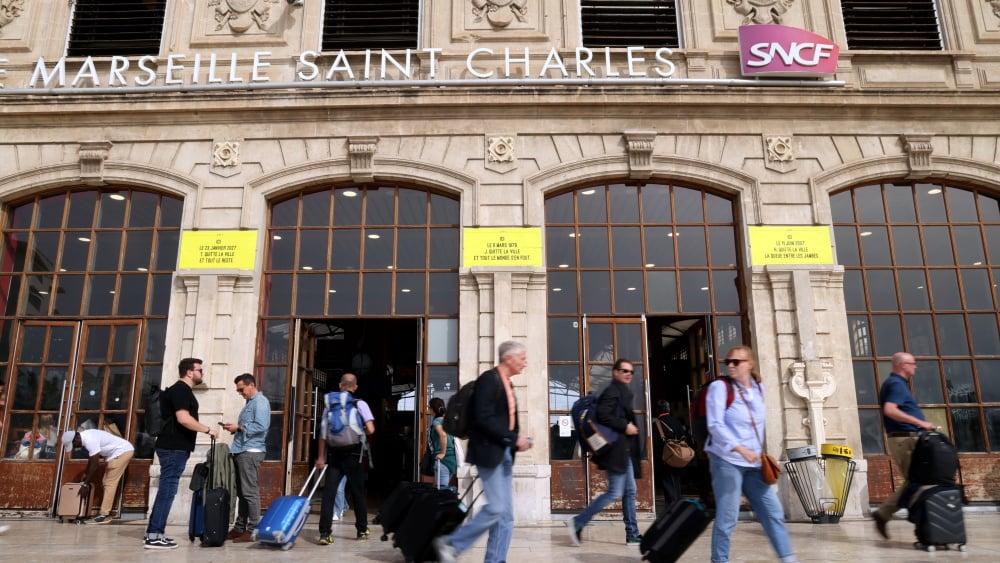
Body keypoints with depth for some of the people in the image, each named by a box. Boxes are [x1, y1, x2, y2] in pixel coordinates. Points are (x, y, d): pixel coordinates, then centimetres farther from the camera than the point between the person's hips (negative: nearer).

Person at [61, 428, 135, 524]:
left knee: (110, 483, -10)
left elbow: (94, 464, -23)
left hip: (123, 452, -10)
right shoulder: (85, 436, 4)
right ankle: (104, 513, 15)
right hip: (118, 452, 10)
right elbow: (91, 458, 20)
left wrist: (85, 484, -16)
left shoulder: (90, 440, -25)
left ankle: (104, 515, -8)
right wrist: (86, 473, 27)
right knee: (107, 483, 11)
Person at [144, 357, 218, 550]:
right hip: (174, 448, -10)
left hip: (174, 447, 10)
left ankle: (152, 533, 18)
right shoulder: (181, 390, -13)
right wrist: (208, 429, -16)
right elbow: (183, 418, -24)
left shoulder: (181, 390, 19)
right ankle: (154, 537, -6)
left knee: (166, 490, 12)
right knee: (167, 490, -8)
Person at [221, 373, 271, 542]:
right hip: (241, 451, 10)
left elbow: (261, 426, -19)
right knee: (241, 492, 11)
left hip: (251, 451, -10)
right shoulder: (250, 403, 23)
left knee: (250, 491, -9)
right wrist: (234, 428, 11)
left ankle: (253, 530, -6)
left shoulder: (260, 402, -8)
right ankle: (239, 528, 16)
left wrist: (239, 427, -13)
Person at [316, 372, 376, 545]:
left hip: (334, 455, 2)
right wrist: (359, 433, 8)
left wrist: (321, 456, 8)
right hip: (353, 455, -1)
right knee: (358, 493, 12)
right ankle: (362, 530, 24)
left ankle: (325, 533, -7)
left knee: (328, 493, 0)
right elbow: (370, 430, -14)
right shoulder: (360, 404, -4)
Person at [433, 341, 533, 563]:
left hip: (504, 453, 9)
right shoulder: (488, 379, -13)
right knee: (496, 508, -9)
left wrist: (516, 441, 4)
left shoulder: (506, 384, 16)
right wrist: (513, 438, -19)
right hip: (490, 452, -9)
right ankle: (450, 543, 5)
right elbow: (484, 418, -21)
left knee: (506, 513, 7)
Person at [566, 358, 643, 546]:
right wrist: (625, 426, -20)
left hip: (624, 450, 10)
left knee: (630, 491, 10)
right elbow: (602, 415, -24)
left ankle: (633, 534, 15)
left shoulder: (622, 392, 20)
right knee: (614, 493, -9)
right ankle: (577, 522, -4)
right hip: (615, 449, -10)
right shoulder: (612, 391, -11)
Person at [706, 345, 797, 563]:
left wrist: (760, 451, 15)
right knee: (727, 517, -3)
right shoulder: (720, 387, -10)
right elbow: (715, 425, -17)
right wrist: (740, 449, -26)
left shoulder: (758, 388, 9)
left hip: (753, 463, 6)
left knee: (773, 511, 7)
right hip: (727, 461, -6)